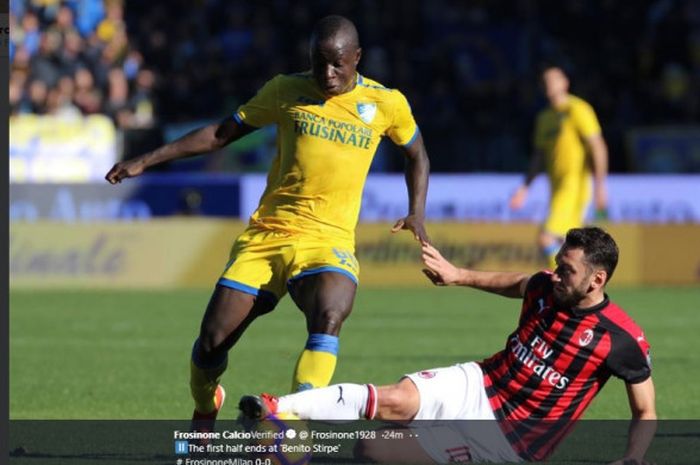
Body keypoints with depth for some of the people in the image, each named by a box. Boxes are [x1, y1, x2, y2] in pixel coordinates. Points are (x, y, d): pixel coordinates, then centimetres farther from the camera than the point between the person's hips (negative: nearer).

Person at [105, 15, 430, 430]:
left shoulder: (386, 103, 3)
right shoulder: (287, 91, 4)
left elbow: (417, 155, 21)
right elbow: (222, 133, 11)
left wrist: (417, 215, 5)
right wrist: (145, 162, 9)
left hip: (329, 241, -2)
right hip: (266, 235, 2)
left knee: (329, 316, -34)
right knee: (212, 340, -5)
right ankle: (204, 414, 28)